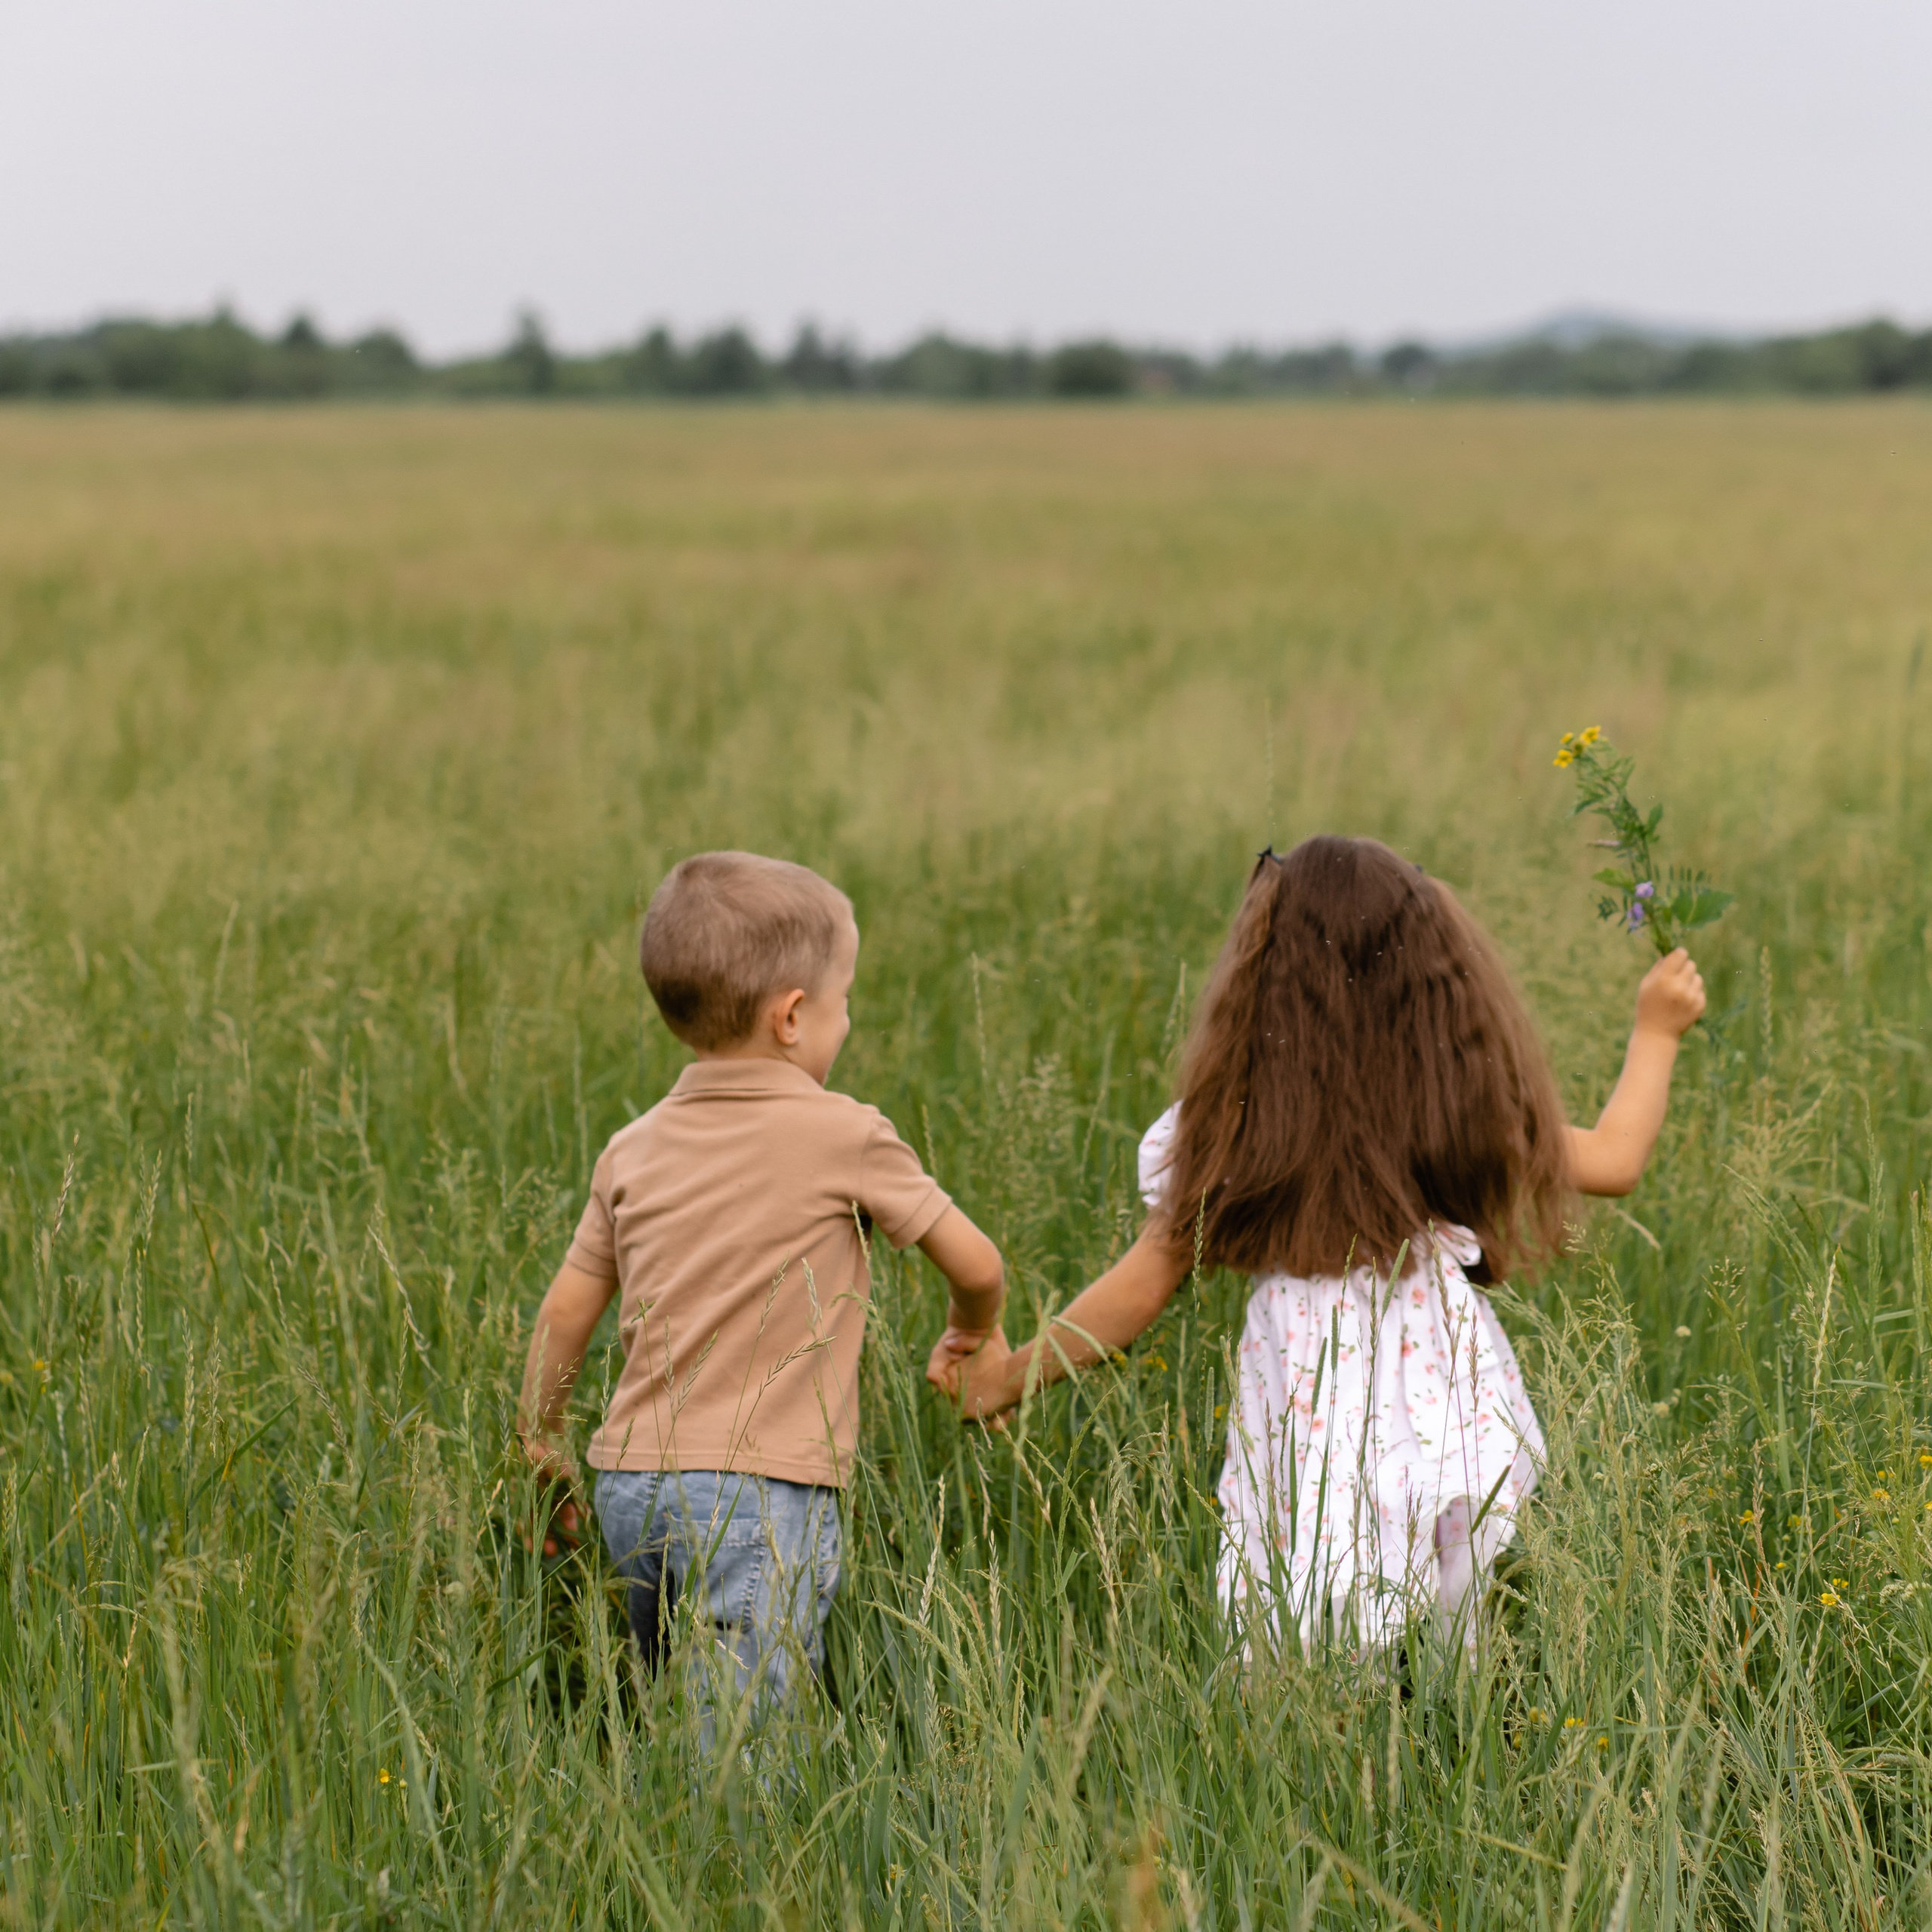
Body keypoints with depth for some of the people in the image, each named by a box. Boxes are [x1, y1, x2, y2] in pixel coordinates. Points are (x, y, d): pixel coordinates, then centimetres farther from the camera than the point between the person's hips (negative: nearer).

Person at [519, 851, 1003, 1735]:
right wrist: (970, 1337, 25)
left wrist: (540, 1454, 26)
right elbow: (977, 1267, 4)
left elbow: (565, 1313, 13)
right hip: (760, 1493, -6)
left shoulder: (635, 1148, 10)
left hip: (632, 1480, 6)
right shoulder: (846, 1136, -4)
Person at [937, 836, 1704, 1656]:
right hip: (1451, 1412, 2)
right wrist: (1656, 1030, 29)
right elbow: (1614, 1160, 12)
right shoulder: (1466, 1106, -1)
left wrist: (1009, 1375, 15)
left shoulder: (1234, 1131, -5)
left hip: (1309, 1425, -2)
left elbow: (1140, 1290, 1)